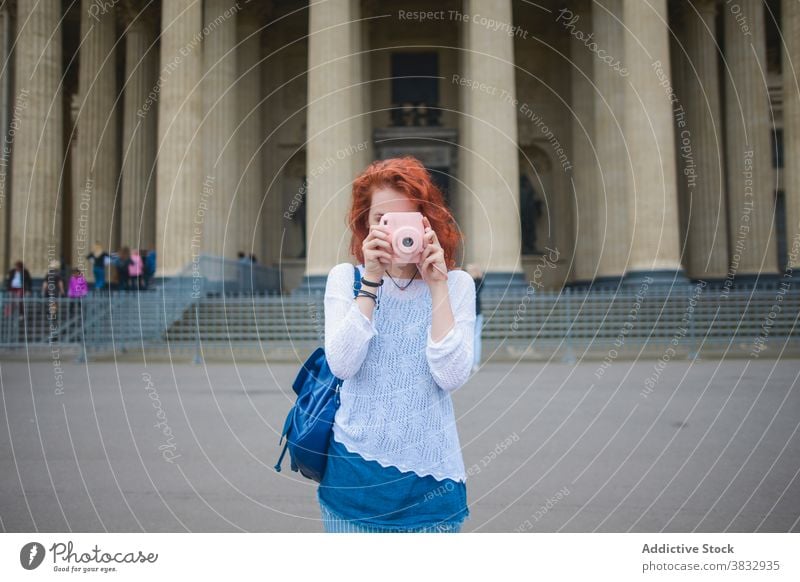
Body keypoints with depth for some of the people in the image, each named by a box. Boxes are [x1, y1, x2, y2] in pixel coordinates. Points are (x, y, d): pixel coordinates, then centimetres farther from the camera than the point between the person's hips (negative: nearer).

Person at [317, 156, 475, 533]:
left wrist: (437, 286, -17)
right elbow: (341, 365, -13)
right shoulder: (345, 278, -1)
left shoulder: (456, 284, -3)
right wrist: (371, 280, -18)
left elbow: (452, 377, -14)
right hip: (355, 469, 1)